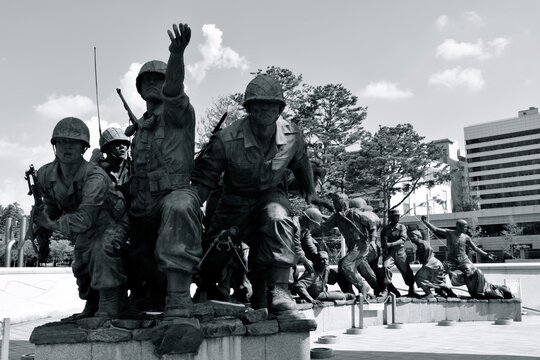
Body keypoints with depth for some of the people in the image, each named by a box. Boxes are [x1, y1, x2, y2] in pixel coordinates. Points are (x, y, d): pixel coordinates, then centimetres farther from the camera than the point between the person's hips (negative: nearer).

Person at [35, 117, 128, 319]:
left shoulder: (95, 177, -37)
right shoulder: (45, 175, -15)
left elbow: (84, 219, -41)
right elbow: (51, 208, 5)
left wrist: (52, 224, -28)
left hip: (110, 221, -7)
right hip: (84, 230, 7)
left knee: (102, 249, -33)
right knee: (80, 266, 15)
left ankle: (109, 307, -24)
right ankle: (92, 307, 41)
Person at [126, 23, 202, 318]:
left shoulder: (177, 113, 2)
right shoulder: (140, 126, 22)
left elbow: (173, 89, -22)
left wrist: (176, 55, -40)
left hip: (174, 193, -8)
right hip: (141, 205, 8)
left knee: (178, 207, -42)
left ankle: (178, 300, -48)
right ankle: (157, 291, 51)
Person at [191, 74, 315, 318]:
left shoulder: (292, 135, -17)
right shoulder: (227, 140, -26)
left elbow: (301, 165, 6)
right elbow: (203, 179, -16)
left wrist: (310, 200, 20)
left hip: (272, 194, 0)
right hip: (236, 199, 0)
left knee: (278, 219, -35)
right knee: (214, 250, 3)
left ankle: (278, 292, -32)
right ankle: (204, 293, 39)